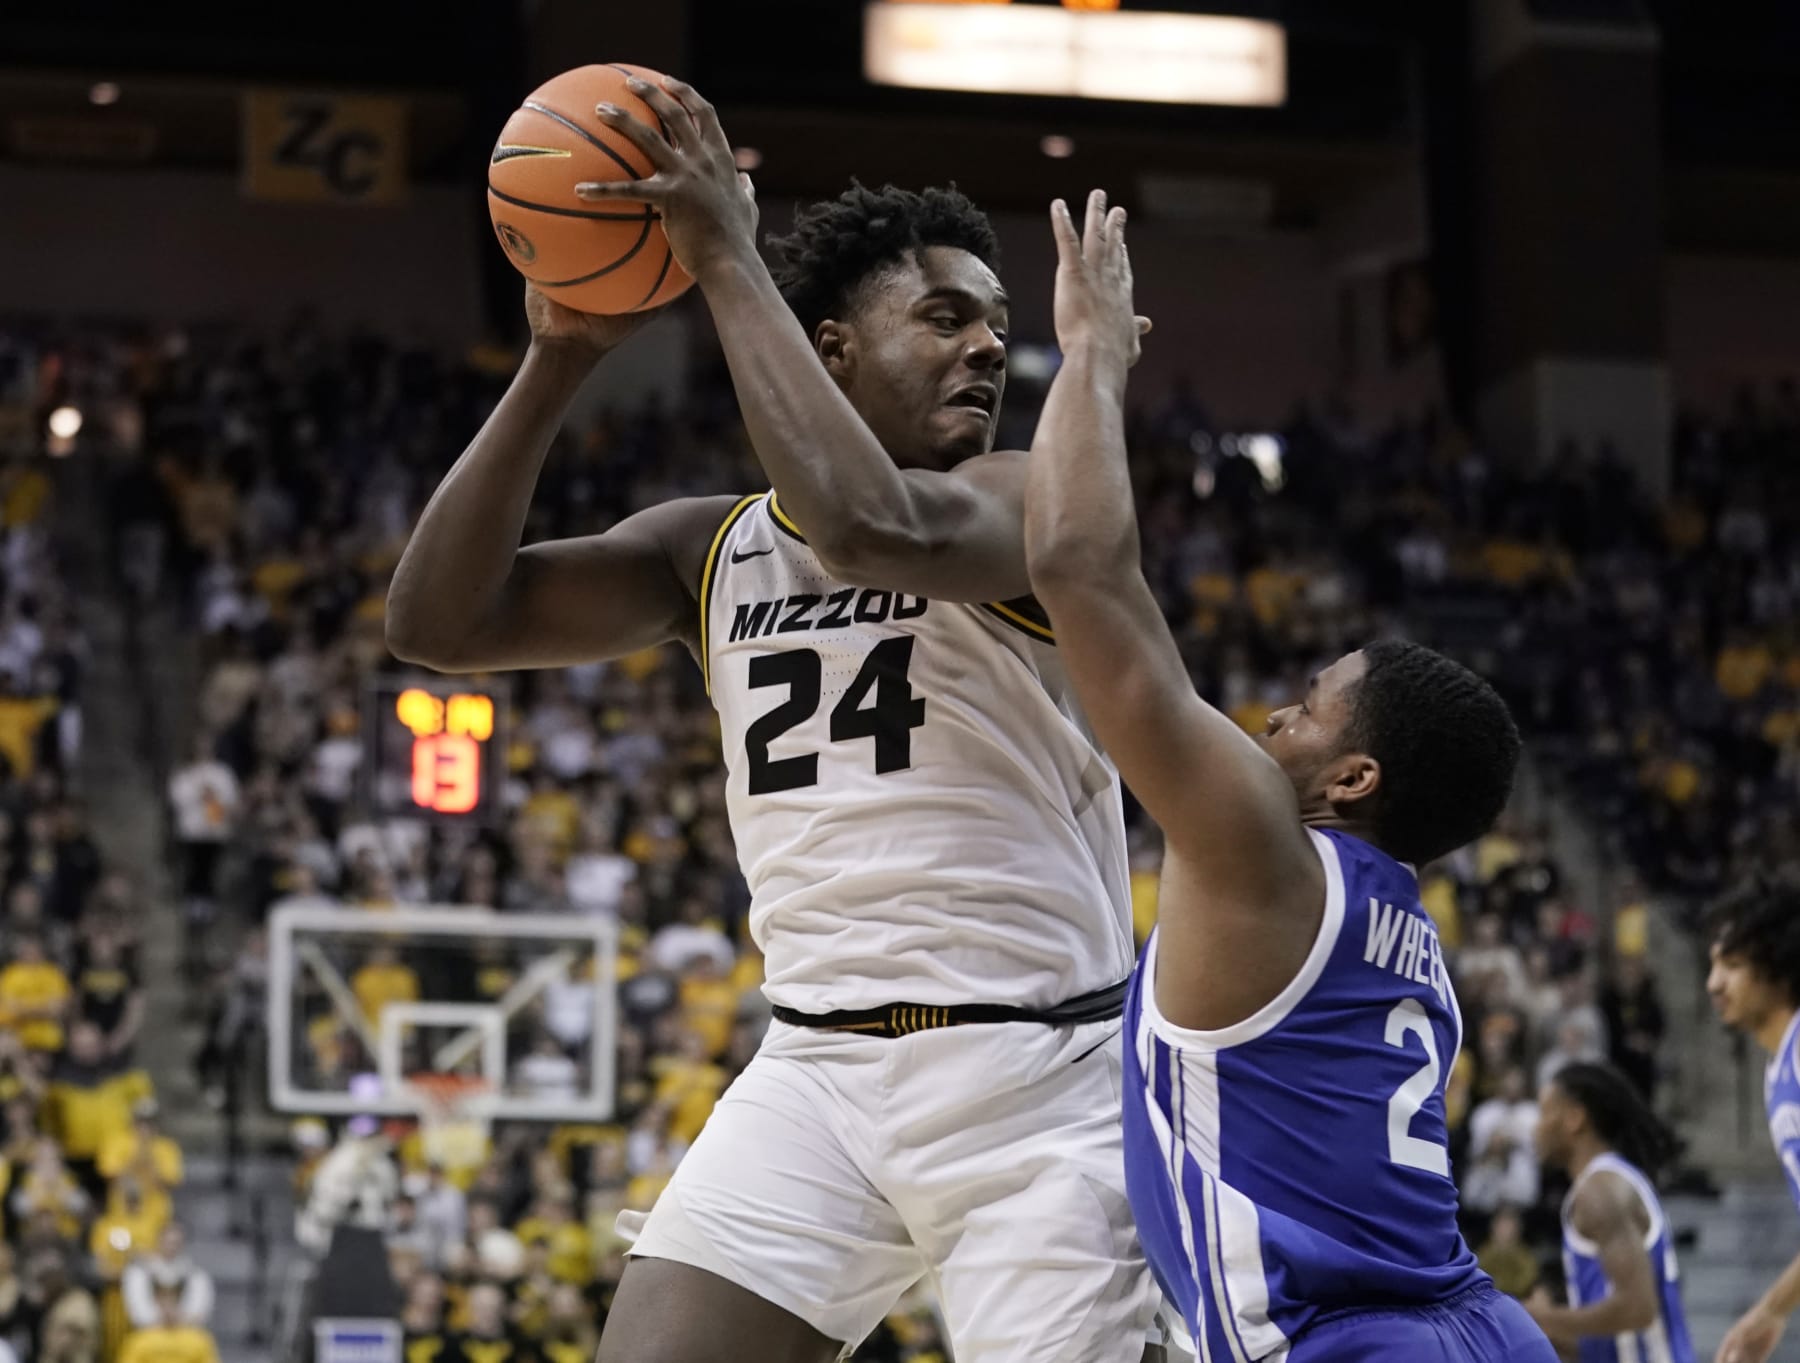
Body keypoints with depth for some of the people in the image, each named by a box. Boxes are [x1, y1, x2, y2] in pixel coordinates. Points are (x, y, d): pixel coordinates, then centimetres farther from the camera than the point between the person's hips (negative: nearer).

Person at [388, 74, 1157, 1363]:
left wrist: (730, 262, -21)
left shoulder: (1029, 503, -6)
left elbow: (871, 524, -29)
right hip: (816, 1069, 4)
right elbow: (437, 621, 2)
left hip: (1041, 1080, -4)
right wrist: (558, 361, -7)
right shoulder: (711, 550, 9)